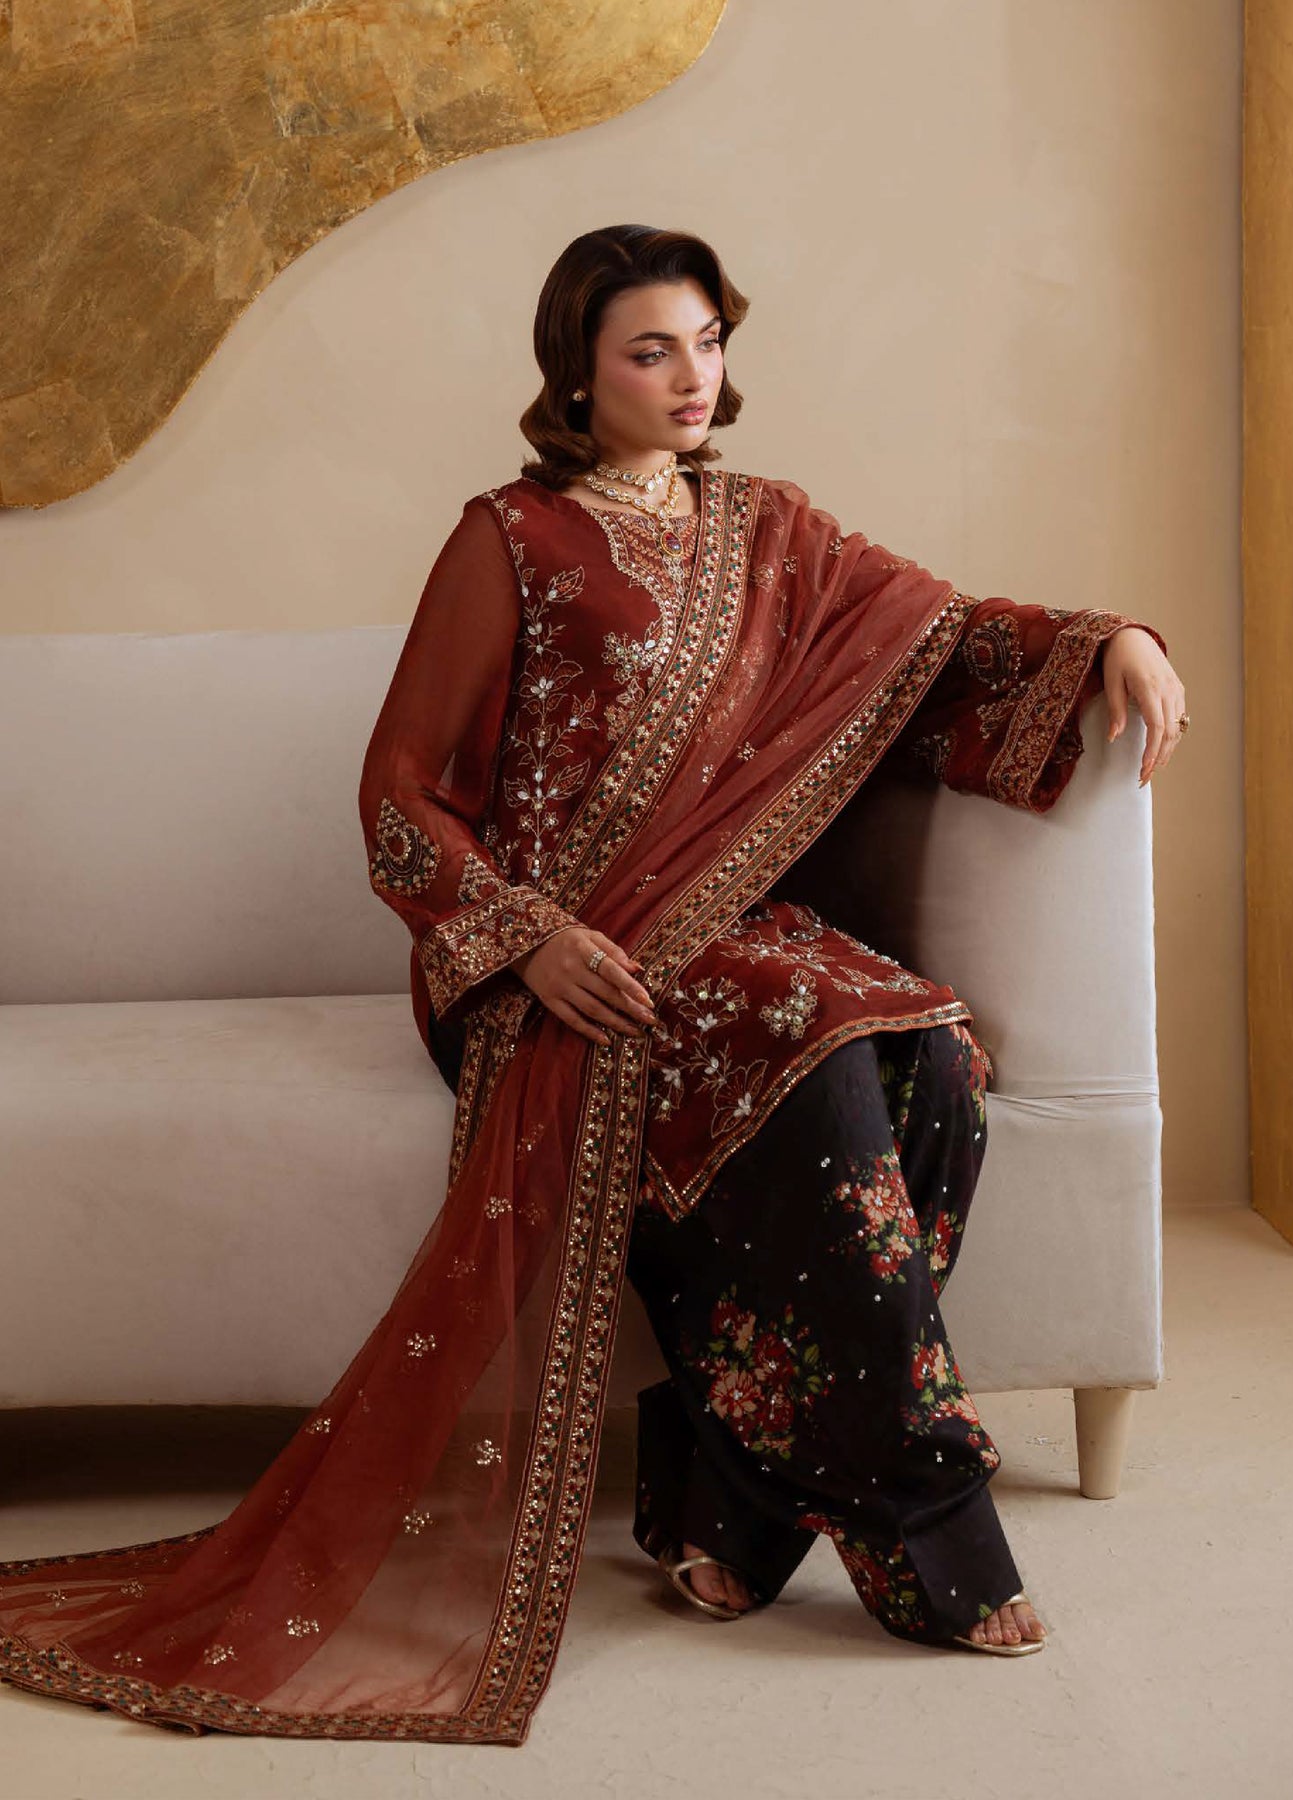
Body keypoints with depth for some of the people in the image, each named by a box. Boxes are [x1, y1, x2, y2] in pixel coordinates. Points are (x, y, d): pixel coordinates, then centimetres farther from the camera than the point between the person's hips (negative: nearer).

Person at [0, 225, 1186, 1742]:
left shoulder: (761, 529, 17)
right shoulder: (511, 543, 1)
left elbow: (942, 627, 14)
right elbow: (401, 798, -1)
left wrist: (1113, 639, -5)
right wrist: (532, 938, -16)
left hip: (732, 924, 5)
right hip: (564, 958, -5)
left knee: (933, 1065, -26)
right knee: (815, 1069, -33)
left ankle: (726, 1500, -18)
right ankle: (926, 1543, -23)